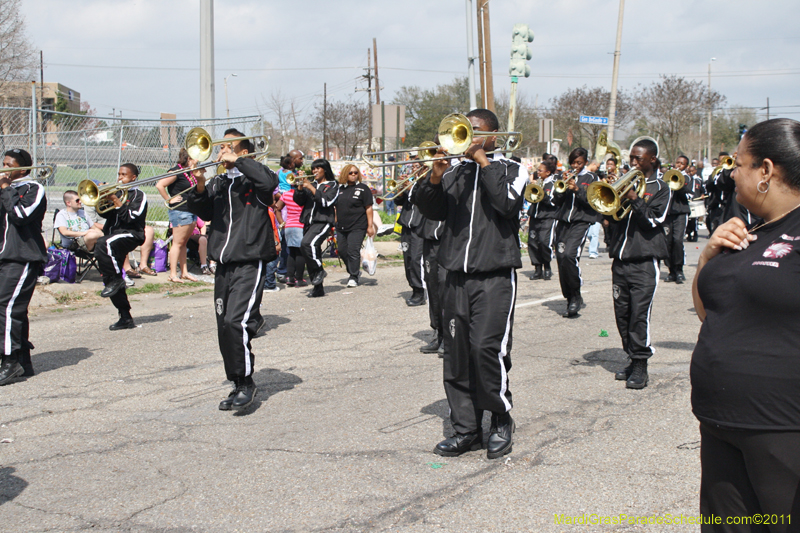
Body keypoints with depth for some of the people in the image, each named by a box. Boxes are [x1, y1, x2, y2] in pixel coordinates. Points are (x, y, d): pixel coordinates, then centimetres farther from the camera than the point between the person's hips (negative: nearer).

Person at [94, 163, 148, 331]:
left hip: (130, 234, -7)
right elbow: (103, 213, 13)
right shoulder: (116, 191, 20)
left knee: (103, 244, -37)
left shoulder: (138, 195, 2)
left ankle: (116, 279, -18)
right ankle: (126, 318, 10)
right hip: (112, 235, 7)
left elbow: (131, 217, -12)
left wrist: (117, 202, -16)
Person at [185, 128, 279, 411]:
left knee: (236, 321, -19)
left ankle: (246, 382, -5)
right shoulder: (218, 182, 16)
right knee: (224, 327, 7)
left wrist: (237, 160, -15)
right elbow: (203, 212, 11)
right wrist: (200, 188, -6)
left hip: (250, 262, -7)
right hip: (223, 264, 7)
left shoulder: (253, 178, -2)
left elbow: (269, 181, -24)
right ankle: (238, 386, 19)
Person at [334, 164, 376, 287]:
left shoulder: (363, 189, -1)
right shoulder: (340, 189, 12)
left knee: (353, 251, -10)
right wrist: (335, 221, 13)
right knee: (342, 251, 8)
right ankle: (355, 271, 27)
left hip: (357, 227, -6)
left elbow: (368, 208, -4)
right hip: (341, 226, 6)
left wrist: (370, 226, -9)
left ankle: (353, 277, -2)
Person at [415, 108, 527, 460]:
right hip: (456, 276, 5)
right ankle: (466, 429, 13)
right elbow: (430, 210, 6)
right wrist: (435, 178, -11)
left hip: (495, 276, -4)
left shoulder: (509, 170, 6)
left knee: (486, 347, -15)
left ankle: (501, 420, 5)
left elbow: (508, 202, -14)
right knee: (456, 354, 4)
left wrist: (483, 160, -9)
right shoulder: (454, 172, 16)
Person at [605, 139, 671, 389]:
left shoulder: (660, 189, 3)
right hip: (620, 257, 5)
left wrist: (634, 199, -18)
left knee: (640, 313, -9)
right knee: (622, 312, 7)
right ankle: (633, 360, 20)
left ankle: (640, 366, -1)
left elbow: (653, 220, -10)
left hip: (644, 259, -5)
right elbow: (610, 216, 10)